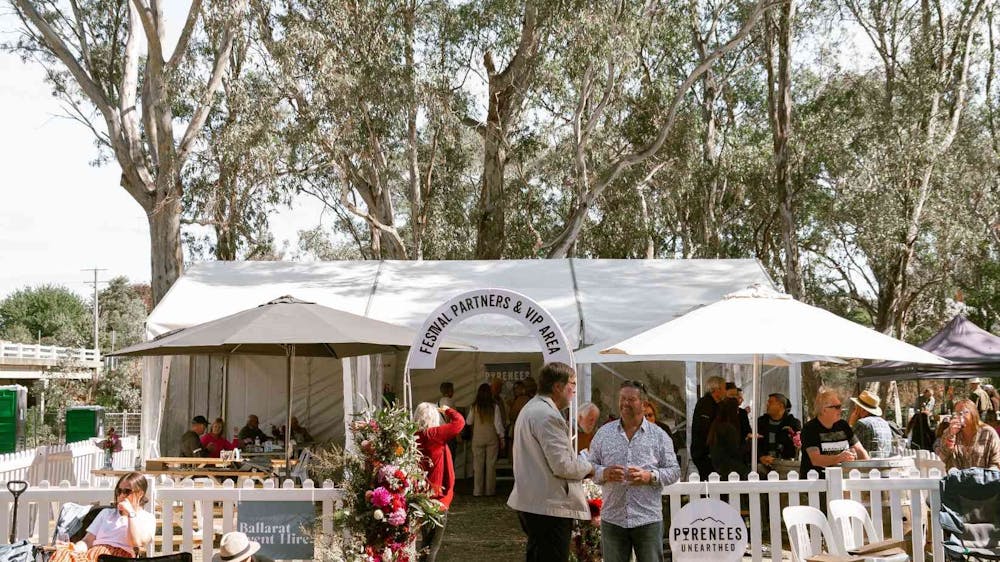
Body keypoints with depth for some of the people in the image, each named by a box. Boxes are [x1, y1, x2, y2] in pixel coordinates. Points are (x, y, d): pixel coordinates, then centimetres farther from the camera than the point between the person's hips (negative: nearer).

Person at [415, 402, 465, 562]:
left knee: (427, 543, 20)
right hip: (437, 496, -7)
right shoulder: (432, 435, -18)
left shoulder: (415, 436, 1)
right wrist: (447, 410, -2)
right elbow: (459, 422, -18)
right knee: (433, 545, 2)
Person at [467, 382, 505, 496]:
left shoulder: (474, 407, -5)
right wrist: (501, 437, 2)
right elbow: (498, 423, -7)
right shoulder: (494, 406, -9)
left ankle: (478, 490, 8)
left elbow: (469, 422, 5)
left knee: (478, 465, 7)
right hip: (492, 438, -1)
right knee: (491, 464, 7)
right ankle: (489, 490, 9)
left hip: (478, 439, 1)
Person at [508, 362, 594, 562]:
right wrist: (588, 467, -3)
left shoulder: (530, 408, 16)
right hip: (549, 507, -11)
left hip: (530, 502, 11)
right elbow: (562, 465, -22)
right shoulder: (548, 415, -18)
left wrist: (579, 464, 15)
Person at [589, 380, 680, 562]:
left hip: (648, 519, -1)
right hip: (612, 518, 2)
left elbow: (674, 471, 4)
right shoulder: (603, 433, 9)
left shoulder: (659, 436, 5)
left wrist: (650, 476, -14)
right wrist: (603, 473, -13)